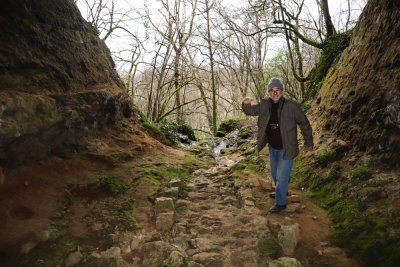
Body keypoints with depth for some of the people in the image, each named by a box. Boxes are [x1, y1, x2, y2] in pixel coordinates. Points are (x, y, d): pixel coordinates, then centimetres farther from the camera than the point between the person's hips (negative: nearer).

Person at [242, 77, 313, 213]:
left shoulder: (292, 106, -18)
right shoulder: (265, 104, -5)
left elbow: (304, 124, -8)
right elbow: (251, 111, 5)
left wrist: (309, 143, -1)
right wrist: (246, 104, -20)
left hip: (286, 148, -6)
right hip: (272, 147, 6)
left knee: (282, 175, -1)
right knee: (275, 172, 24)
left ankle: (280, 202, 16)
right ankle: (281, 191, 49)